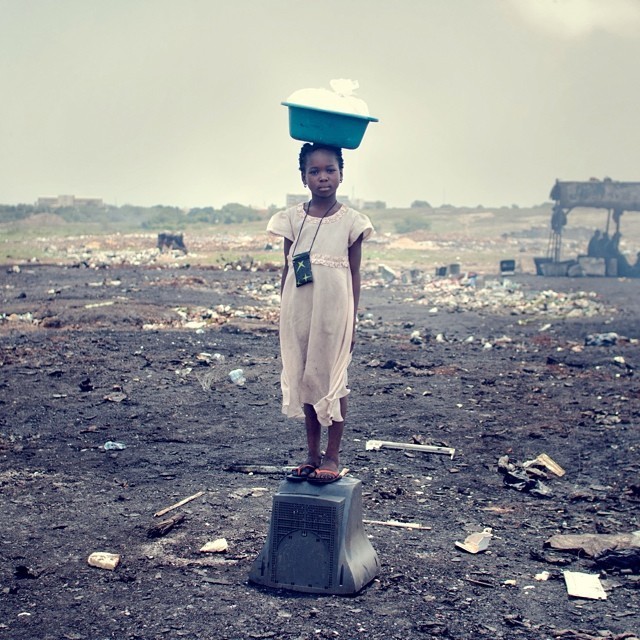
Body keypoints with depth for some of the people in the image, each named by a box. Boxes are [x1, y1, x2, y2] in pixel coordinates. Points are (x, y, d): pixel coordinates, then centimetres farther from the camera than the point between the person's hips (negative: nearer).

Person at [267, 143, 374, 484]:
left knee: (332, 379, 3)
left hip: (334, 309, -3)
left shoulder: (350, 220, -1)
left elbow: (354, 273, 1)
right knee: (304, 378, 9)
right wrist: (282, 315, 7)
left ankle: (332, 457, 13)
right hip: (299, 309, 3)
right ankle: (312, 454, 21)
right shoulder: (292, 218, 4)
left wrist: (352, 320, -2)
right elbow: (287, 268, 9)